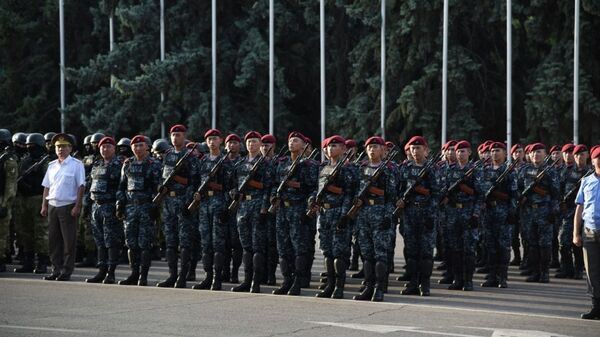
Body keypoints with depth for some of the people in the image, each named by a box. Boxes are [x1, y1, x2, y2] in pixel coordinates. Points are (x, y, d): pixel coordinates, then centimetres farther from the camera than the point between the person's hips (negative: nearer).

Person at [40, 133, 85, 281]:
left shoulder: (76, 165, -3)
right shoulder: (52, 165, 14)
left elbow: (81, 186, -7)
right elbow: (47, 187, 17)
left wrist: (77, 206, -13)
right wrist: (44, 205, 10)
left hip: (68, 206, -5)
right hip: (53, 206, 6)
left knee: (68, 240, -3)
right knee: (53, 240, 7)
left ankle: (66, 271, 1)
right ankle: (56, 270, 13)